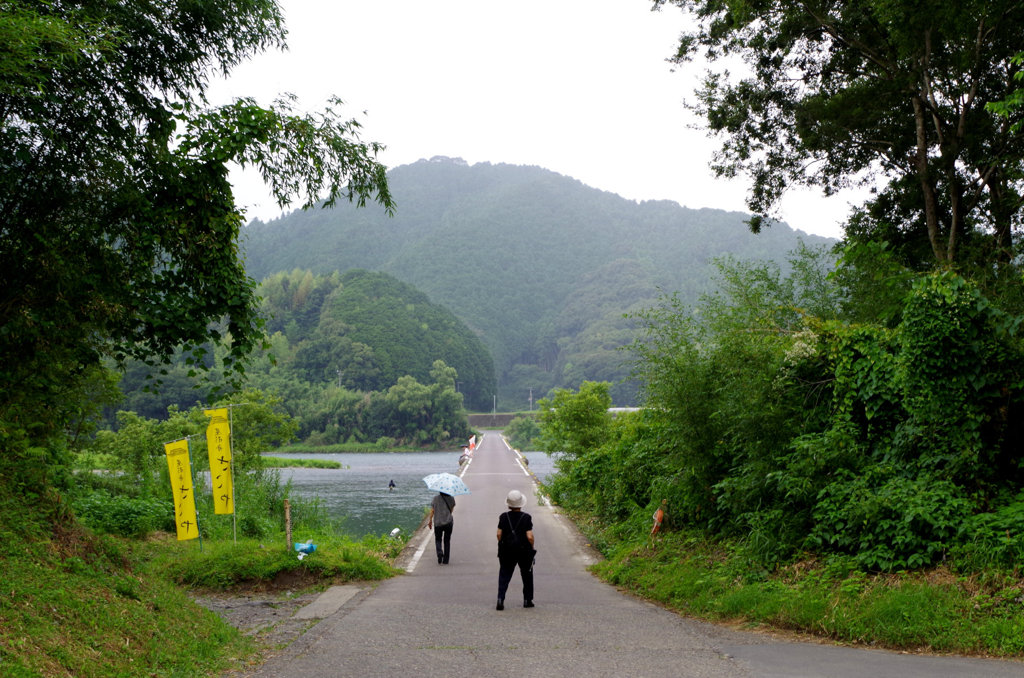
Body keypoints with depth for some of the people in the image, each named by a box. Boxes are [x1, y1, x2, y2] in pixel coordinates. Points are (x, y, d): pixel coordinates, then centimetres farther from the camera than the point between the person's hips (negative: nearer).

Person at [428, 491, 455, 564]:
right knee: (447, 541, 14)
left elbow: (432, 511, -1)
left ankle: (440, 553, -14)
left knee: (438, 540, 15)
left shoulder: (435, 499, -5)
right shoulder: (451, 498, -3)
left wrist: (430, 520, 8)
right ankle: (445, 560, 12)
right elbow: (452, 509, 7)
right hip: (448, 522, 1)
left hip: (438, 523, -1)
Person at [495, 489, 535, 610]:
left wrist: (502, 545, 11)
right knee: (527, 575, 18)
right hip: (524, 552, -1)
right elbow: (530, 536, -15)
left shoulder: (503, 517, -4)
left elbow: (499, 534, -5)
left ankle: (500, 599, -10)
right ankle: (527, 600, 23)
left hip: (507, 551, 1)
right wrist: (532, 548, 2)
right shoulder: (526, 517, -11)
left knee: (504, 575, 7)